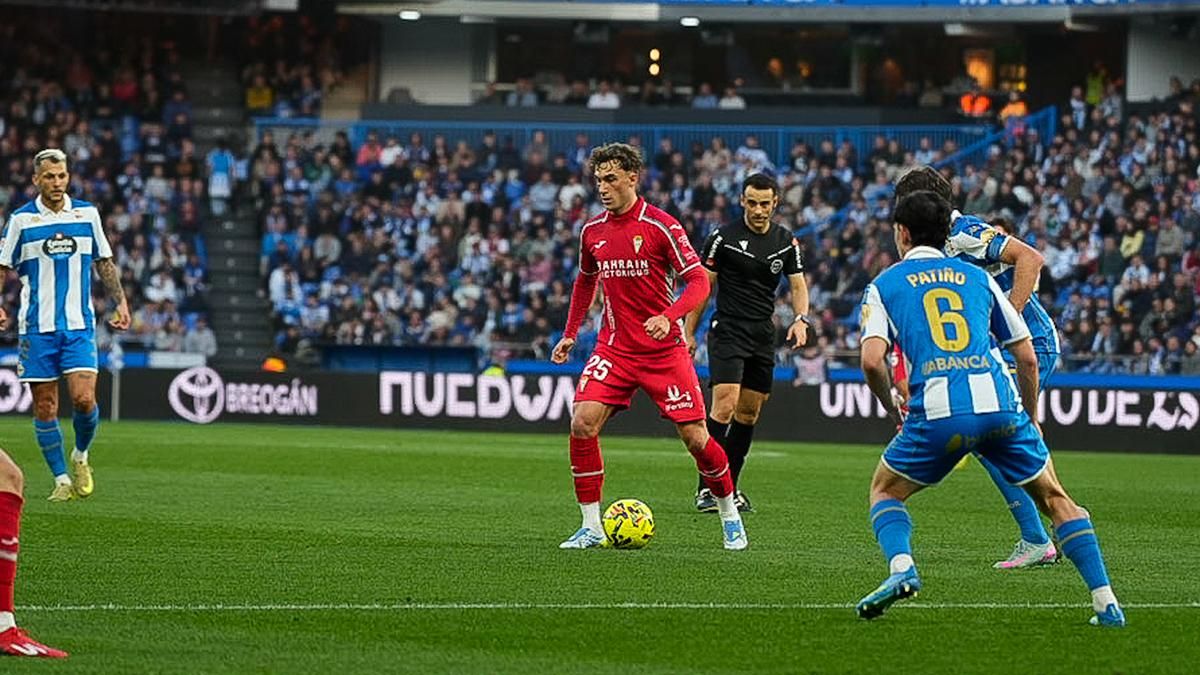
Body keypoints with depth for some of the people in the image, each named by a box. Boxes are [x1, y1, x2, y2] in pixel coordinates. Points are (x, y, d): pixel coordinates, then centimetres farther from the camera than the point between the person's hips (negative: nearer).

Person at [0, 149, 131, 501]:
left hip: (79, 326, 1)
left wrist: (121, 301, 7)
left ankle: (81, 455, 15)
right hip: (37, 326, -1)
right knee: (45, 406, 0)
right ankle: (61, 479, 11)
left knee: (84, 399, -13)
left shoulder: (87, 214, 6)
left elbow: (104, 263, 15)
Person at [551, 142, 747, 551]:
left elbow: (699, 281, -11)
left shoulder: (660, 226, -10)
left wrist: (668, 317, -27)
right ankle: (591, 527, -8)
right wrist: (570, 334, 19)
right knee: (582, 422, -16)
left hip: (664, 349, -4)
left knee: (695, 437, -3)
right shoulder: (592, 231, 6)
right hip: (614, 348, 4)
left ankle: (729, 515, 22)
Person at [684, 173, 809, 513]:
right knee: (725, 407, -17)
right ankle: (706, 488, -15)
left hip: (763, 336, 5)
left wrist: (801, 319, -9)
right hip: (728, 332, -5)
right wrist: (689, 332, -3)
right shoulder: (723, 238, -6)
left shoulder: (786, 241, 7)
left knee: (749, 414, 8)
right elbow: (702, 285, -2)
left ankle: (729, 486, 19)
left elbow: (798, 285, 11)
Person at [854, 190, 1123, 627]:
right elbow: (1027, 358, 21)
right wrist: (1031, 420, 32)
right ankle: (1106, 602, 6)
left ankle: (901, 568, -7)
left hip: (936, 410, -2)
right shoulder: (977, 277, 23)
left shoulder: (884, 286, 15)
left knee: (885, 492, 22)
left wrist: (893, 410, 16)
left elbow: (872, 361, -1)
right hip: (999, 403, 2)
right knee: (1054, 498, 18)